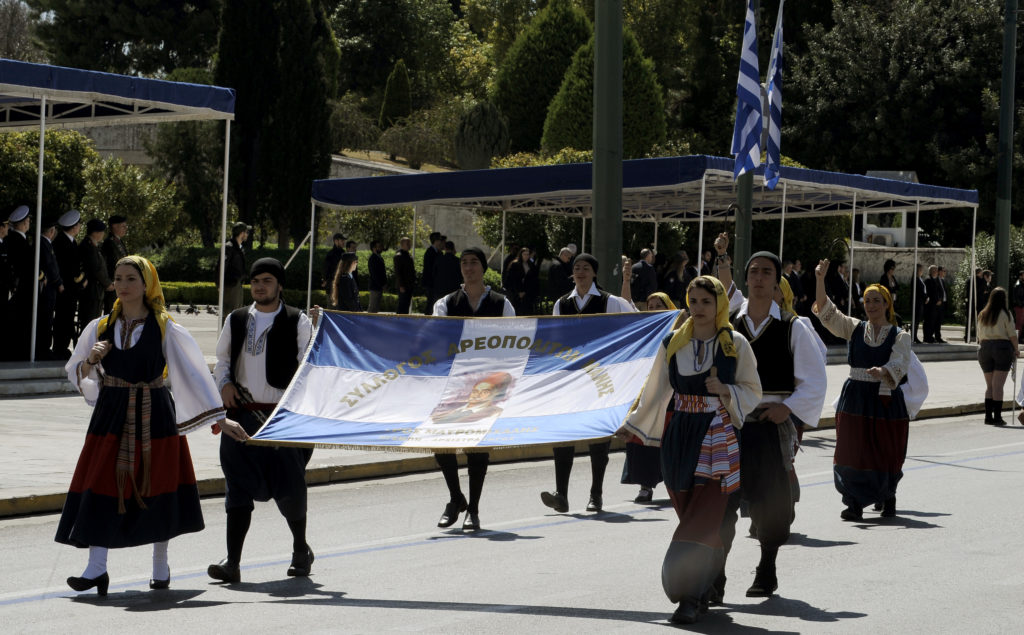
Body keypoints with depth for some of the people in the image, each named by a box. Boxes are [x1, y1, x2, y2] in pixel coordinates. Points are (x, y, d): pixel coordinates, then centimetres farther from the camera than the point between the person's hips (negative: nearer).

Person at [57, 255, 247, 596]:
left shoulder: (165, 330, -3)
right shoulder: (100, 327, 6)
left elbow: (194, 373, -4)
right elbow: (76, 374, 12)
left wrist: (220, 419, -8)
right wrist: (91, 359, -11)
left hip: (154, 416, -2)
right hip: (111, 414, 2)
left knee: (156, 486, 5)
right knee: (103, 486, -5)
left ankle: (160, 566, 20)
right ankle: (96, 568, -3)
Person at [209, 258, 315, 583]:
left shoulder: (298, 322, -1)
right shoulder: (236, 320, 11)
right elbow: (222, 358, 21)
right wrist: (224, 383, 2)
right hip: (242, 416, 3)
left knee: (288, 488, 4)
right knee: (238, 486, -3)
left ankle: (301, 549, 29)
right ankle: (232, 563, -4)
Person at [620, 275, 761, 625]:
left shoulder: (736, 344, -1)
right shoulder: (673, 343, 6)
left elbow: (752, 391, 4)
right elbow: (657, 389, 14)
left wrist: (726, 391, -15)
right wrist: (633, 425, 14)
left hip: (719, 439, -3)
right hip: (680, 436, 3)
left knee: (704, 518, -10)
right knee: (690, 515, 6)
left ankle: (691, 596, -10)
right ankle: (699, 591, 18)